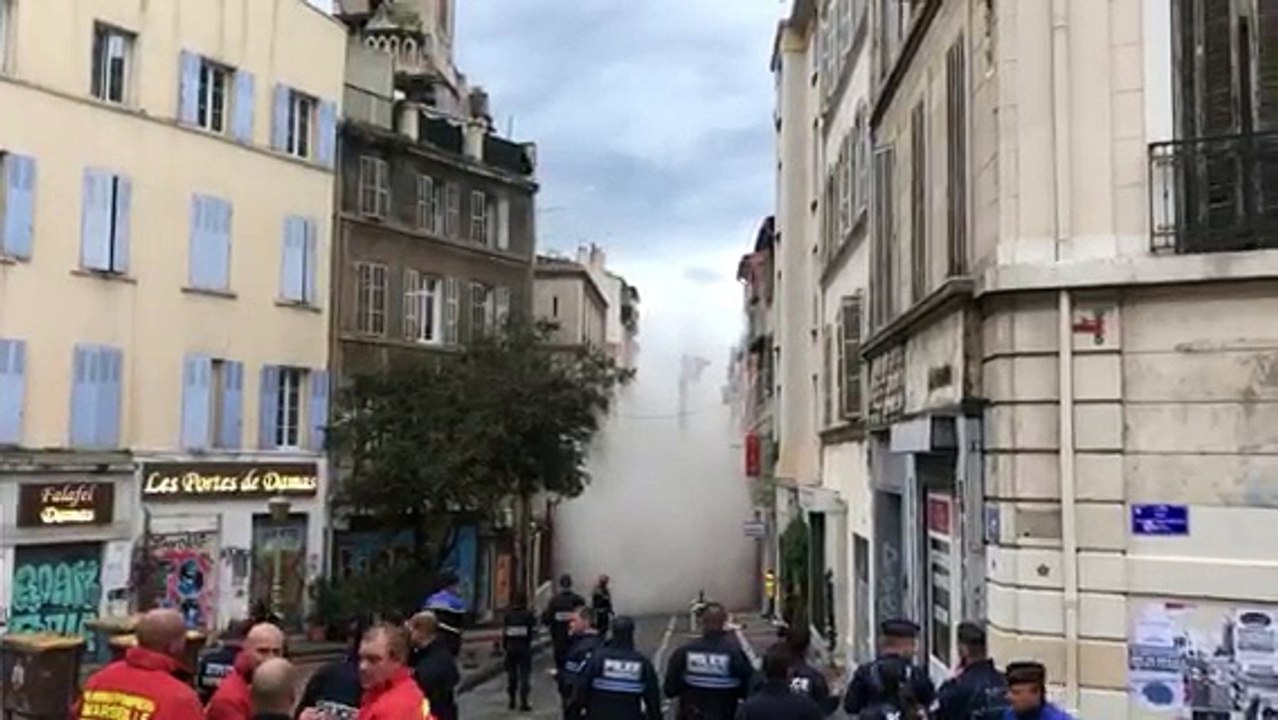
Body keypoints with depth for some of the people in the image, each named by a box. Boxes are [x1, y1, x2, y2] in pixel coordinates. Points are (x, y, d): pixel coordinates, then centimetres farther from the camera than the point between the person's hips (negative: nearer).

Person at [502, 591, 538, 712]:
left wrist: (503, 647, 11)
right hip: (525, 648, -3)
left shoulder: (508, 615, 0)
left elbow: (504, 632, 1)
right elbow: (534, 633, -7)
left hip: (511, 648, 3)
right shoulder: (529, 615, -8)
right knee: (524, 675, 1)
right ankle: (523, 703, -5)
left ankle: (512, 702, 20)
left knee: (511, 675, 14)